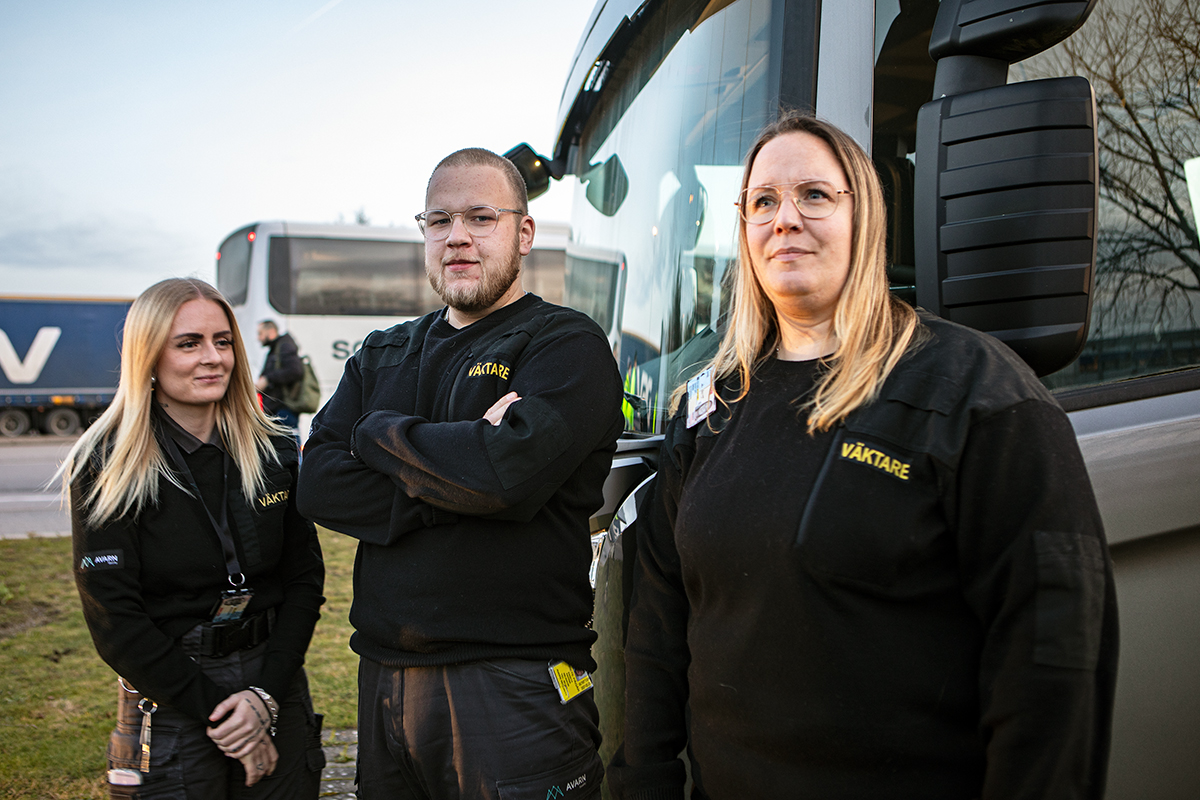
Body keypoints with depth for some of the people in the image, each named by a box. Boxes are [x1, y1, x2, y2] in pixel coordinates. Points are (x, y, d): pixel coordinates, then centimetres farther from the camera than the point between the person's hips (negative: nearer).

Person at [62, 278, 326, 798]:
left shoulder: (274, 453, 1)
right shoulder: (106, 469, -9)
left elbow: (305, 577, 1)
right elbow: (114, 621, -11)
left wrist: (267, 693, -11)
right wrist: (214, 715, -14)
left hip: (276, 689, 3)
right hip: (170, 709, -3)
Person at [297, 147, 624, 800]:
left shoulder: (567, 345, -5)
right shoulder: (382, 355, 13)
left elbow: (511, 470, -24)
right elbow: (319, 486, 0)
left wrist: (380, 432, -8)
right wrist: (453, 484, -14)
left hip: (513, 684, -5)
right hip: (383, 675, 6)